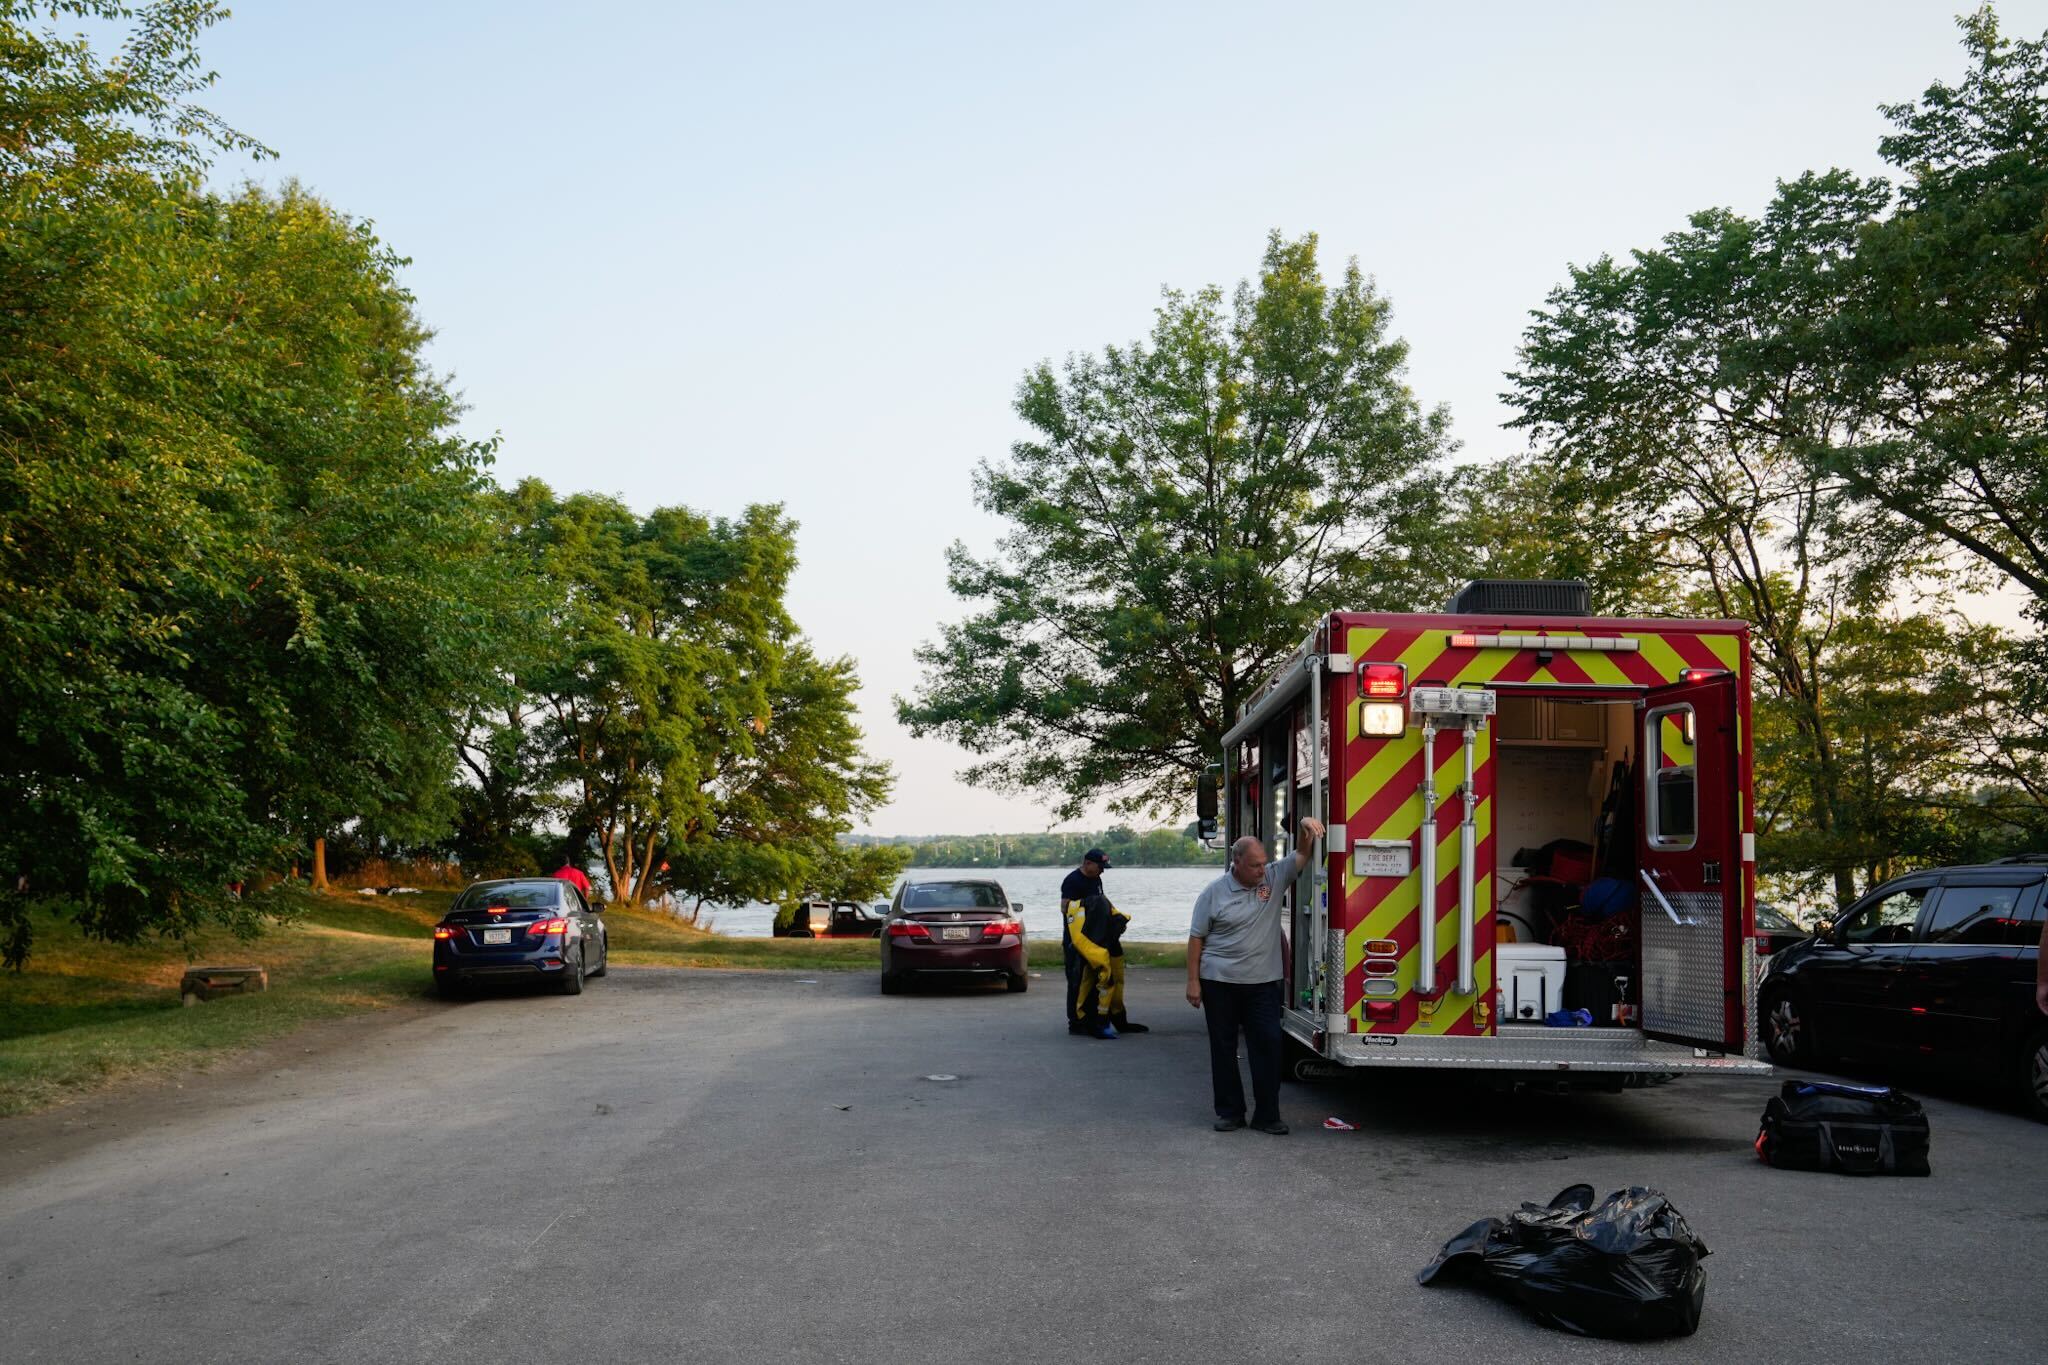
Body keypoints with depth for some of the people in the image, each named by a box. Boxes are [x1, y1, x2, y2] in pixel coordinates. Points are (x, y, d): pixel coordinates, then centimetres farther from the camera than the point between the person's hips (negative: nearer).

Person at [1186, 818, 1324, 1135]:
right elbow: (1196, 938, -2)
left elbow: (1302, 856, 1)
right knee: (1223, 1048, 6)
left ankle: (1267, 1115, 5)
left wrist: (1305, 828, -21)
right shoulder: (1214, 892, -5)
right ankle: (1229, 1112, 17)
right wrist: (1193, 981, -6)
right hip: (1219, 983, -2)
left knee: (1268, 1044, -3)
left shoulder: (1275, 878, 3)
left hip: (1263, 982, 2)